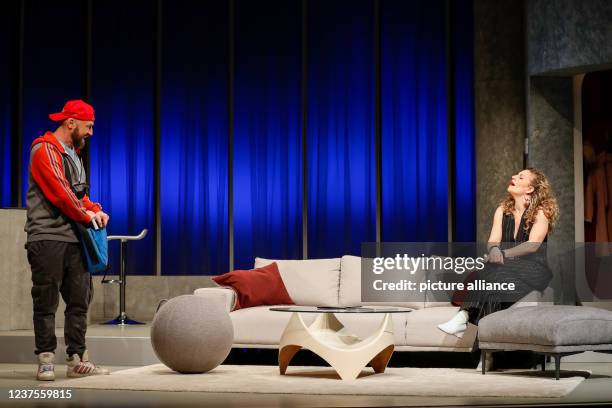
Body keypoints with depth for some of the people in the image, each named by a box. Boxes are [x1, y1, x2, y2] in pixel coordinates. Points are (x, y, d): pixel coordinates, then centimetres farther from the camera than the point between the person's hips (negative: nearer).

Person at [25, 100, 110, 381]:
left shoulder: (72, 153, 21)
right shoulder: (46, 150, -7)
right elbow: (59, 192, -15)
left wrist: (95, 209, 4)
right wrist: (86, 215, -6)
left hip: (74, 238, 9)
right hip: (48, 238, -9)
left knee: (79, 300, 5)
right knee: (46, 303, -3)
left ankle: (77, 360, 9)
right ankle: (45, 362, 0)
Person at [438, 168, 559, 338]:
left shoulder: (541, 212, -2)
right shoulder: (502, 210, 13)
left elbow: (532, 245, -15)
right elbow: (492, 241, 2)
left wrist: (504, 254, -26)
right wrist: (494, 251, -23)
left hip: (532, 268, -4)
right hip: (506, 266, 4)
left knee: (500, 274, -35)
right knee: (489, 271, -31)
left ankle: (463, 317, -45)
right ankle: (463, 316, -48)